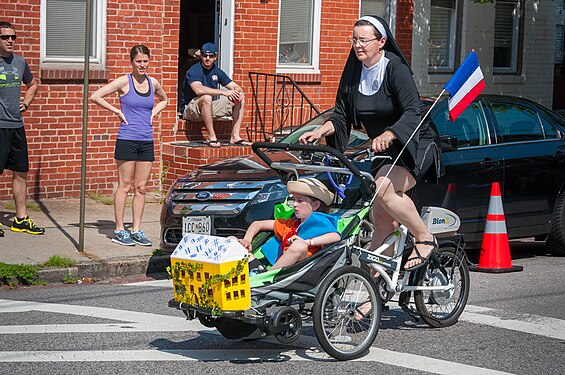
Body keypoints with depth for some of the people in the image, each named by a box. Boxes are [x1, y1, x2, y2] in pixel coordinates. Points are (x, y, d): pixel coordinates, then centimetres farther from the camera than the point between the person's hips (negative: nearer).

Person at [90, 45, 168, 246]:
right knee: (124, 186, -1)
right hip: (127, 140, -5)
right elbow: (95, 96, -9)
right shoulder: (124, 81, -5)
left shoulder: (153, 83, 9)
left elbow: (163, 100, 30)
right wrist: (117, 111, -7)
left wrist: (153, 113, 12)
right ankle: (119, 230, 5)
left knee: (141, 188, 7)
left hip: (146, 141, 5)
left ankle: (136, 230, 13)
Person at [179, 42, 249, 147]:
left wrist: (238, 92, -19)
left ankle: (235, 136, -8)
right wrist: (223, 92, -38)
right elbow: (198, 90, -35)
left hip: (210, 108, 7)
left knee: (240, 99, -2)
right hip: (190, 109, -7)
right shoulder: (194, 70, -16)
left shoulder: (217, 72, 7)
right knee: (206, 97, -40)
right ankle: (212, 138, -35)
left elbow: (234, 86, 8)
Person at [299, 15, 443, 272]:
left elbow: (413, 112, -27)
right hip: (385, 153, 7)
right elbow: (341, 116, 4)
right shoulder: (353, 72, 3)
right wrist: (319, 132, -15)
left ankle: (425, 239, -17)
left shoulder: (395, 68, -17)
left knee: (384, 188, -32)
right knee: (382, 218, 3)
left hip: (415, 146, -7)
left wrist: (388, 135, -44)